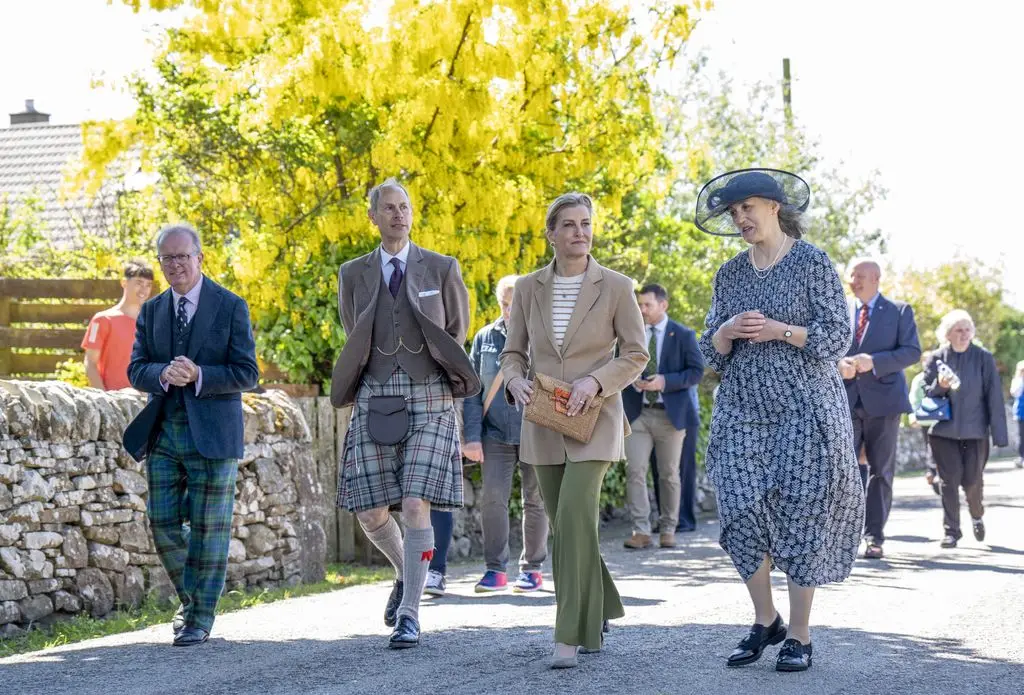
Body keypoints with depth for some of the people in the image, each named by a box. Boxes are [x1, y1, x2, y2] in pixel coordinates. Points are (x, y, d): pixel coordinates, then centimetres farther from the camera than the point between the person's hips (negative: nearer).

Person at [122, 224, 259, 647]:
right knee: (163, 525, 4)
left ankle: (201, 618, 7)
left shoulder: (231, 307, -2)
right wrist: (164, 375, -16)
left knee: (209, 528, -1)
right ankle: (191, 598, 25)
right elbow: (136, 371, 6)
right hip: (162, 434, 4)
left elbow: (247, 374, -6)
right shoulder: (151, 311, 11)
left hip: (213, 435, -4)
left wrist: (198, 376, -20)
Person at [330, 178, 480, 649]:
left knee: (416, 508, -13)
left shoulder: (442, 269, 5)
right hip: (375, 400, 2)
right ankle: (406, 573, 30)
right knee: (370, 514, -1)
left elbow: (456, 334, 14)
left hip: (430, 400, -2)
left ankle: (410, 614, -5)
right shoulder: (353, 274, 8)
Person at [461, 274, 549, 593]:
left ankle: (532, 568, 18)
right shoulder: (485, 338, 6)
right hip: (495, 434, 2)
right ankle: (495, 569, -1)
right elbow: (473, 390, 6)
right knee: (492, 498, -7)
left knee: (534, 502, 7)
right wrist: (472, 436, -2)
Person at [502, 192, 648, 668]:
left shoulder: (616, 287, -3)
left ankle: (571, 635, -15)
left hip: (594, 420, -4)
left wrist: (595, 381, -17)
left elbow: (636, 354, -1)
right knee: (565, 526, 10)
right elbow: (513, 352, 11)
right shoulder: (528, 288, 6)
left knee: (573, 518, -18)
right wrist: (515, 380, -11)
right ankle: (596, 613, 31)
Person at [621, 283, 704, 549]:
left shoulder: (683, 335, 0)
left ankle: (668, 530, 16)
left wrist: (665, 382, -17)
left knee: (669, 475, 6)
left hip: (670, 414, -2)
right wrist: (632, 380, -8)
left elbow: (697, 371, -4)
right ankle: (641, 531, -9)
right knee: (635, 472, -9)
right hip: (637, 413, 2)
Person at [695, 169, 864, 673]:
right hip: (743, 409, 4)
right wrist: (726, 332, -10)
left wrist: (781, 331, -19)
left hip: (804, 408, -4)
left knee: (801, 516, -4)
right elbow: (710, 352, 12)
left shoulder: (812, 263, -1)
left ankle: (799, 636, 4)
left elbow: (837, 338, -6)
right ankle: (764, 621, 15)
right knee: (742, 514, -3)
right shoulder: (729, 274, 12)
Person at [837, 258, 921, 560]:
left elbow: (912, 351, -4)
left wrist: (873, 361, -17)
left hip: (883, 399, -1)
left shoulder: (900, 312, 5)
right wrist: (839, 364, -11)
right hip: (845, 400, 1)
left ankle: (874, 537, 9)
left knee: (881, 471, 3)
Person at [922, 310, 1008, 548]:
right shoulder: (936, 358, 1)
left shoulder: (983, 358, -2)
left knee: (972, 481, 1)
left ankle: (977, 517, 31)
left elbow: (994, 398, -1)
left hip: (975, 431, -1)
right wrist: (940, 385, -16)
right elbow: (926, 394, 7)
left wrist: (999, 434, -4)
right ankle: (951, 531, 6)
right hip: (943, 430, 1)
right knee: (950, 480, -3)